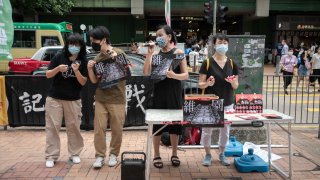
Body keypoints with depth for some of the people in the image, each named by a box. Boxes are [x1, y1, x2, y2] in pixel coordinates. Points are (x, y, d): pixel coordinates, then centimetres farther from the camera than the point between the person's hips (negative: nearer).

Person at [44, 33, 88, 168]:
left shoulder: (83, 62, -4)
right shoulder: (59, 57, -4)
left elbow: (83, 82, -7)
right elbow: (48, 75, -3)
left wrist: (76, 71, -24)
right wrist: (58, 68, -22)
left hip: (73, 100, 0)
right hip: (54, 98, 0)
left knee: (74, 127, 7)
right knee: (52, 127, 3)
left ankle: (75, 154, 22)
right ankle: (51, 156, 12)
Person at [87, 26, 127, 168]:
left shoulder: (119, 53, -6)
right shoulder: (97, 58, 7)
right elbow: (94, 81, 10)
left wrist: (116, 59, -16)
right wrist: (90, 68, -8)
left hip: (117, 99, -4)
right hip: (100, 99, 4)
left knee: (117, 129, 5)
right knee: (98, 128, 2)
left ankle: (114, 154, 23)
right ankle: (100, 156, 14)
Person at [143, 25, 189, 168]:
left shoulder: (178, 53, -3)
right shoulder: (155, 54, 3)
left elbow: (186, 75, -6)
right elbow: (146, 73, -5)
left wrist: (174, 75, -25)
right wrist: (149, 54, -11)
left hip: (174, 94, -1)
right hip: (158, 93, 2)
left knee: (174, 124, 8)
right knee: (157, 124, 6)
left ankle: (174, 154, 26)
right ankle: (156, 155, 22)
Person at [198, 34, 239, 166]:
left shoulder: (232, 63, 3)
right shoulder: (207, 62, -7)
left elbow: (236, 86, 5)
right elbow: (200, 84, -6)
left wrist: (233, 82, -17)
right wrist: (207, 83, -27)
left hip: (227, 103, 3)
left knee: (225, 129, 12)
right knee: (207, 129, 5)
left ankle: (222, 154, 31)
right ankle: (208, 154, 25)